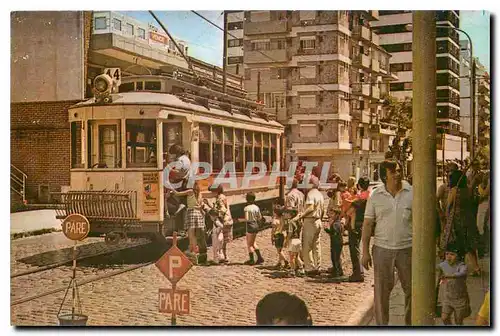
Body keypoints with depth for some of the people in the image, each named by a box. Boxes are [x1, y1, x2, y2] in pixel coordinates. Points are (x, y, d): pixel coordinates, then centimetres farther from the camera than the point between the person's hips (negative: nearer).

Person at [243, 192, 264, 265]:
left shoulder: (246, 208, -15)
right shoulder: (256, 207, 3)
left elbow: (246, 219, -22)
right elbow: (260, 218, 6)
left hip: (250, 226, -7)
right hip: (256, 226, 7)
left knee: (249, 244, 6)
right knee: (253, 243, 19)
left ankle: (252, 260, 10)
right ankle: (260, 257, 15)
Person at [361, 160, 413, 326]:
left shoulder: (412, 192, 0)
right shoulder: (376, 196, 0)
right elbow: (367, 224, 3)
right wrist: (365, 252, -1)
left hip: (407, 248, 1)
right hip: (382, 249, 0)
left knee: (411, 288, 9)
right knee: (382, 290, 6)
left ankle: (411, 322, 26)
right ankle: (381, 323, 17)